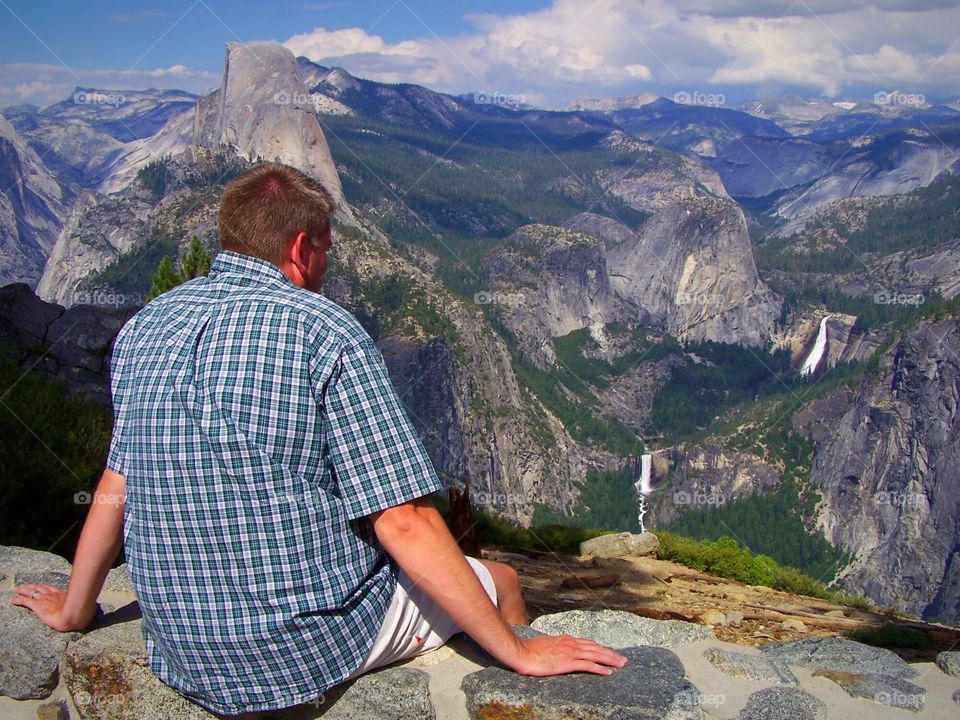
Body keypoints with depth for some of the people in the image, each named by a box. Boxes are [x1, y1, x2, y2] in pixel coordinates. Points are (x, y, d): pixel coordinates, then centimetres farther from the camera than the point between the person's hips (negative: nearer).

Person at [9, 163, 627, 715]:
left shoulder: (144, 328, 0)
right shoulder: (325, 332, -19)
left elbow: (114, 490, 7)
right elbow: (404, 521, -21)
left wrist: (74, 611, 24)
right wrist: (519, 653, -12)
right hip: (318, 644, -6)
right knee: (499, 580, 18)